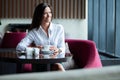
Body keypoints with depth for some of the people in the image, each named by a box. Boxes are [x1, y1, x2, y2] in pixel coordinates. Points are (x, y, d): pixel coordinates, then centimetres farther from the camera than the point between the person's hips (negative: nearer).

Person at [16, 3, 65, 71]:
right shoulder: (33, 32, 5)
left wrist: (58, 50, -18)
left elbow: (62, 48, 7)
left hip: (57, 61, 2)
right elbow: (19, 47, -5)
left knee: (58, 66, -34)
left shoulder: (59, 28, 9)